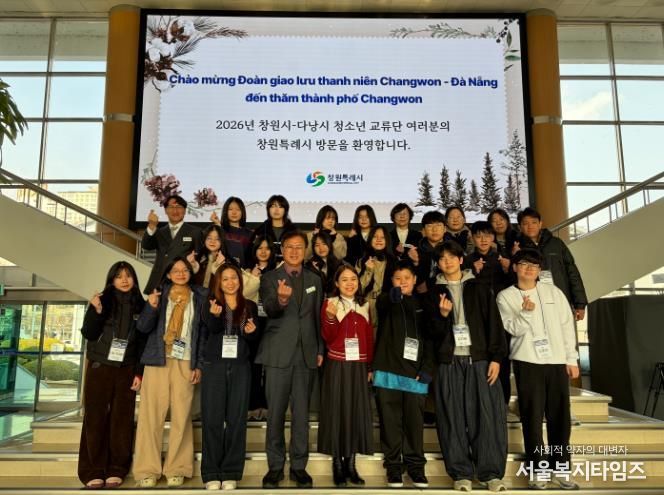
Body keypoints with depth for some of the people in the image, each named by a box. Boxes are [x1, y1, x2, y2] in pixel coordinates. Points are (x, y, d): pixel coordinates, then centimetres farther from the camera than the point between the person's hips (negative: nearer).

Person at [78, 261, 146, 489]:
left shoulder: (140, 306, 6)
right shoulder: (102, 301, 3)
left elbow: (143, 342, 6)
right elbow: (89, 334, -3)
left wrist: (139, 372, 0)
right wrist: (96, 312, -19)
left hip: (126, 370, 1)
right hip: (100, 367, -1)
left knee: (122, 419, 1)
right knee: (96, 417, 0)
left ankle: (116, 470, 9)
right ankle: (93, 471, 7)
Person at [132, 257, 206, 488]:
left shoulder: (199, 297, 9)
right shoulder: (159, 293, 9)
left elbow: (204, 333, 7)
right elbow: (143, 327, 3)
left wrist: (199, 365, 0)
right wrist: (151, 307, -16)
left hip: (185, 363, 0)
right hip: (157, 360, 0)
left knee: (181, 416, -1)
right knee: (151, 414, -2)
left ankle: (176, 469, 8)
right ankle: (148, 470, 5)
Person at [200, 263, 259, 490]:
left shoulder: (249, 306, 9)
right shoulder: (211, 304, 4)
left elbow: (253, 340, 8)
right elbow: (210, 329, -16)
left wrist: (250, 332, -14)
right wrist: (215, 315, -37)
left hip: (240, 367, 1)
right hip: (214, 366, -1)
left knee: (236, 419, 3)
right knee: (212, 419, 0)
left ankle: (231, 473, 11)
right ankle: (211, 473, 8)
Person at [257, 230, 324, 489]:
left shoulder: (315, 280, 11)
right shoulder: (270, 278, 0)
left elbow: (318, 317, 13)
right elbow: (269, 310, -17)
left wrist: (320, 350, 8)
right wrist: (281, 299, -39)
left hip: (306, 353, 3)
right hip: (279, 353, -2)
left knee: (301, 412, 7)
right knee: (275, 412, 4)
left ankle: (299, 466, 19)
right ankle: (275, 466, 18)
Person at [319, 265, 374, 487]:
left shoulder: (364, 306, 9)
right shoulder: (330, 304, -1)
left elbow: (369, 338, 10)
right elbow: (328, 338, -9)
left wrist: (369, 366, 6)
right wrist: (330, 317, -26)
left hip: (359, 366, 4)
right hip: (337, 366, -3)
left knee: (357, 412, 6)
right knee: (337, 412, 1)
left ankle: (350, 464, 17)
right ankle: (337, 465, 10)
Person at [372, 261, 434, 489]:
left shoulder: (421, 305, 13)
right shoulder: (386, 301, 5)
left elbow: (429, 338, 10)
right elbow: (383, 303, -21)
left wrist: (427, 368, -2)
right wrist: (394, 295, -44)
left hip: (414, 373, 2)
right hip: (388, 371, -1)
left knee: (414, 421, 6)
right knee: (390, 421, 3)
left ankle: (415, 465, 19)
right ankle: (393, 466, 15)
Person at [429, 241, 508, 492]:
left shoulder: (479, 288, 10)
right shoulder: (435, 293, 10)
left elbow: (494, 323, 4)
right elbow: (433, 332, 5)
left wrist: (496, 357, -5)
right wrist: (442, 315, -15)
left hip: (480, 359, 0)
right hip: (449, 362, 1)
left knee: (487, 414, -4)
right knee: (453, 418, 1)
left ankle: (490, 472, 6)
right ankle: (461, 473, 10)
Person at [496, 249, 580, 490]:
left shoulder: (553, 291, 10)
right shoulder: (506, 296, 3)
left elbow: (567, 325, 10)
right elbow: (512, 328, -6)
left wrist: (572, 359, 6)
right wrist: (524, 312, -23)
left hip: (557, 361, 3)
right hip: (527, 362, -2)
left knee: (560, 416, 5)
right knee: (532, 416, 1)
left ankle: (560, 469, 18)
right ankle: (537, 469, 12)